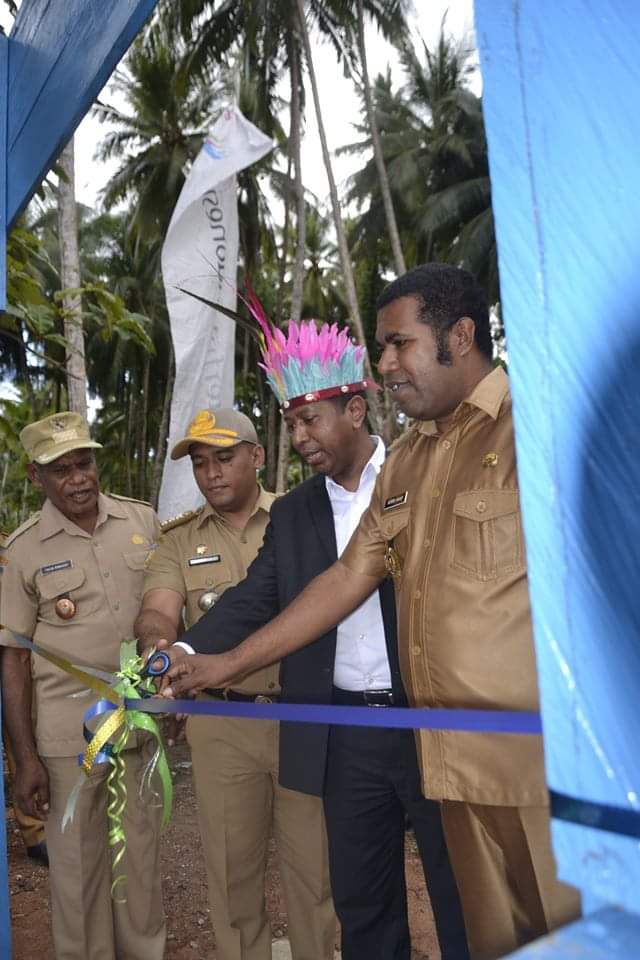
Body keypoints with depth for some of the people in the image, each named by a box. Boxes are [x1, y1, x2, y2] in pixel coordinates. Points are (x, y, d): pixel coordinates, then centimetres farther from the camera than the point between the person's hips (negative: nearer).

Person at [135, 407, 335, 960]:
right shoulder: (179, 540, 6)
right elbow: (158, 612, -7)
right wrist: (158, 648, -29)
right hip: (220, 724, 2)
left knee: (313, 858, 11)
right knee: (231, 862, 14)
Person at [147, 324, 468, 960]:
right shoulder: (291, 513, 7)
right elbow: (250, 602, -1)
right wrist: (184, 652, -16)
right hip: (345, 735, 4)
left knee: (463, 895, 13)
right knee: (361, 904, 17)